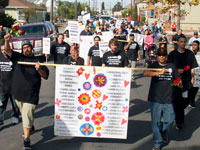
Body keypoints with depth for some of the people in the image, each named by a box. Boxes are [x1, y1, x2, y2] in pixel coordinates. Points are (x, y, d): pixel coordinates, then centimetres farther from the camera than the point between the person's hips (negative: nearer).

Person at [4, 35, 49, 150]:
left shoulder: (38, 60, 1)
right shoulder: (18, 57, 6)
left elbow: (45, 76, -2)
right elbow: (7, 50, -11)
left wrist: (39, 69, -23)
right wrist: (7, 41, -31)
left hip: (31, 96, -4)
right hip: (18, 93, 4)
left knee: (27, 116, -11)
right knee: (24, 114, 21)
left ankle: (26, 140, -6)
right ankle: (30, 128, 47)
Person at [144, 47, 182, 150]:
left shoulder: (171, 66, 7)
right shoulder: (154, 66, 0)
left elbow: (178, 80, 11)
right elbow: (145, 73, -19)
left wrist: (179, 84, -12)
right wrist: (160, 73, -28)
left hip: (168, 99, 2)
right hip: (155, 99, -2)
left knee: (169, 120, 2)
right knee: (156, 121, 2)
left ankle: (164, 133, 35)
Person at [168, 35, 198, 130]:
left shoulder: (190, 54, 4)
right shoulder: (172, 54, 1)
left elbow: (192, 68, 8)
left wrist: (192, 78, 4)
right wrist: (177, 70, -14)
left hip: (187, 81, 2)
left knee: (185, 101, 8)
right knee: (177, 101, -2)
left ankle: (177, 114, 36)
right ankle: (179, 122, 10)